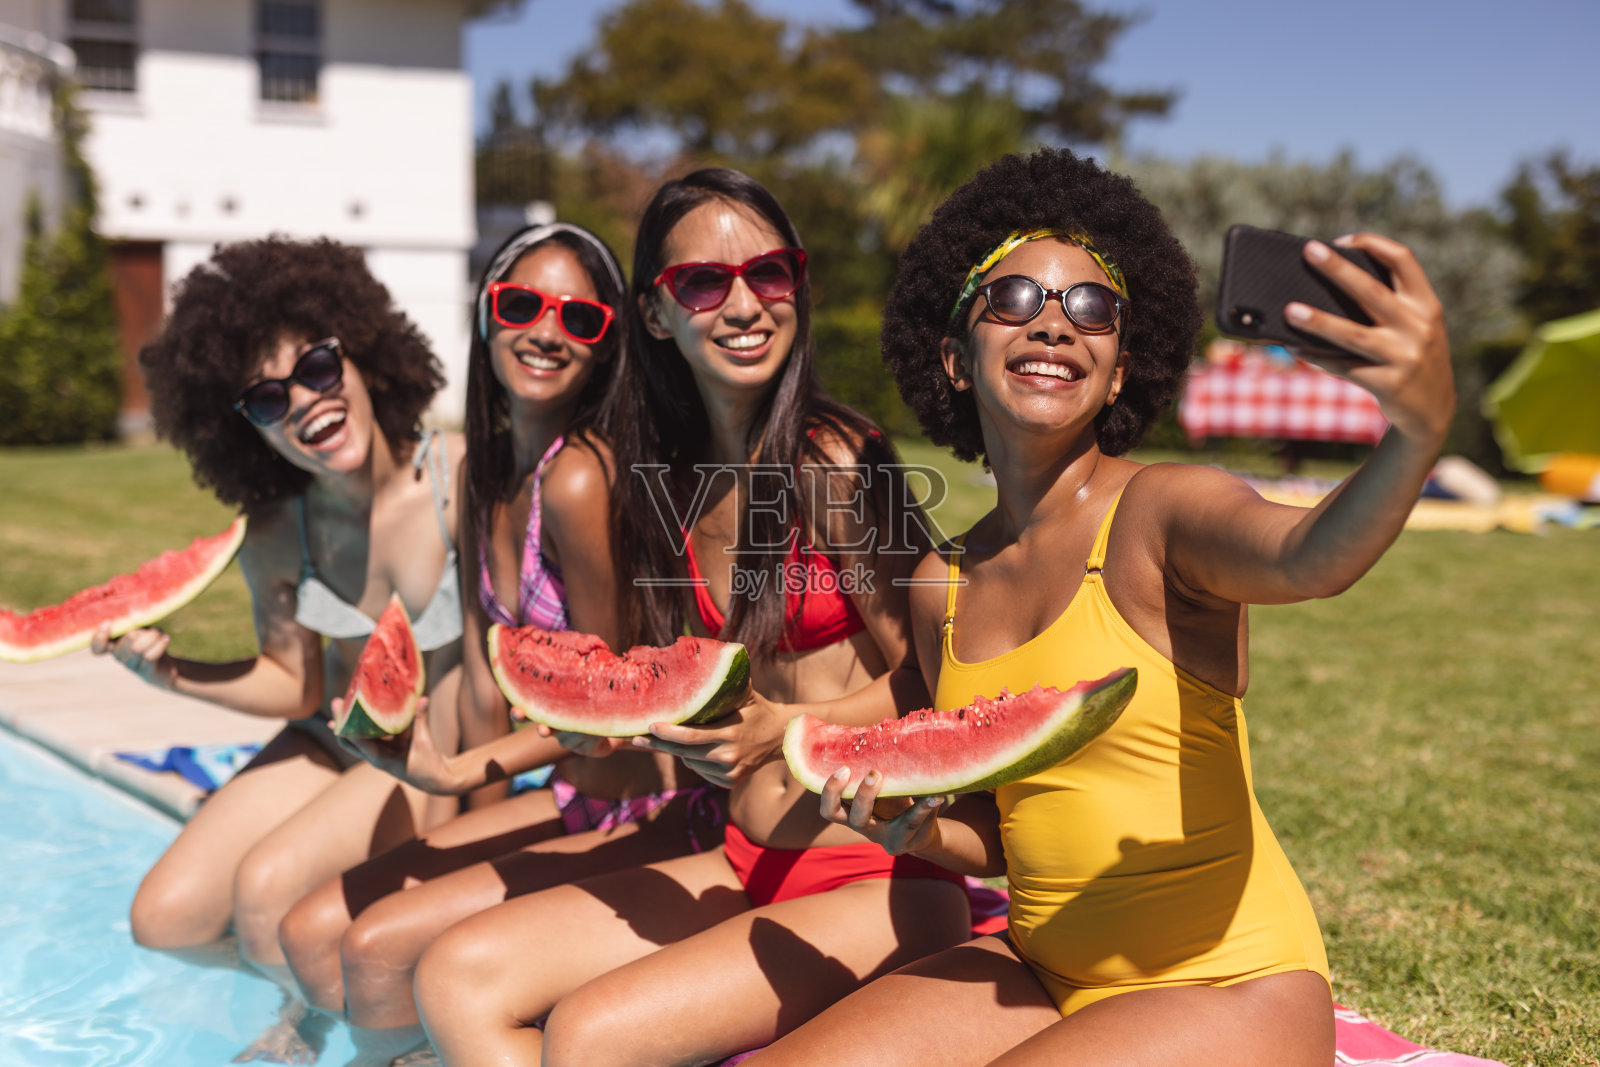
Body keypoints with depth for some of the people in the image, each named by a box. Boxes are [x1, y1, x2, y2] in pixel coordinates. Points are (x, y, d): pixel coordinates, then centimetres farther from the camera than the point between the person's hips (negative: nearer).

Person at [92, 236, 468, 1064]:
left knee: (268, 889, -24)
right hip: (338, 739, 6)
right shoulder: (271, 537, -10)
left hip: (451, 749, -5)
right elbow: (298, 685, 2)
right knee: (167, 916, -1)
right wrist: (170, 672, -13)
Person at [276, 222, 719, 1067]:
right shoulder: (483, 472, 5)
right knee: (310, 933, 7)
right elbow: (487, 675, 10)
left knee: (379, 944, -14)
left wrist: (460, 774, -19)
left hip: (656, 816, -8)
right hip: (573, 798, 9)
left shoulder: (579, 475, -21)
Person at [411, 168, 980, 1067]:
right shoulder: (675, 480, 7)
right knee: (459, 976, -6)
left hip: (885, 881, -7)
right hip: (747, 863, 7)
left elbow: (916, 683, -8)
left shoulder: (837, 458, -14)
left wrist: (781, 727, -22)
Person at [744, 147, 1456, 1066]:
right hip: (1042, 974, 5)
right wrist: (913, 827, -7)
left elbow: (1312, 559, -37)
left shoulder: (1163, 511, -12)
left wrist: (1422, 430, -58)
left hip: (1230, 988, -5)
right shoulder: (942, 587, 4)